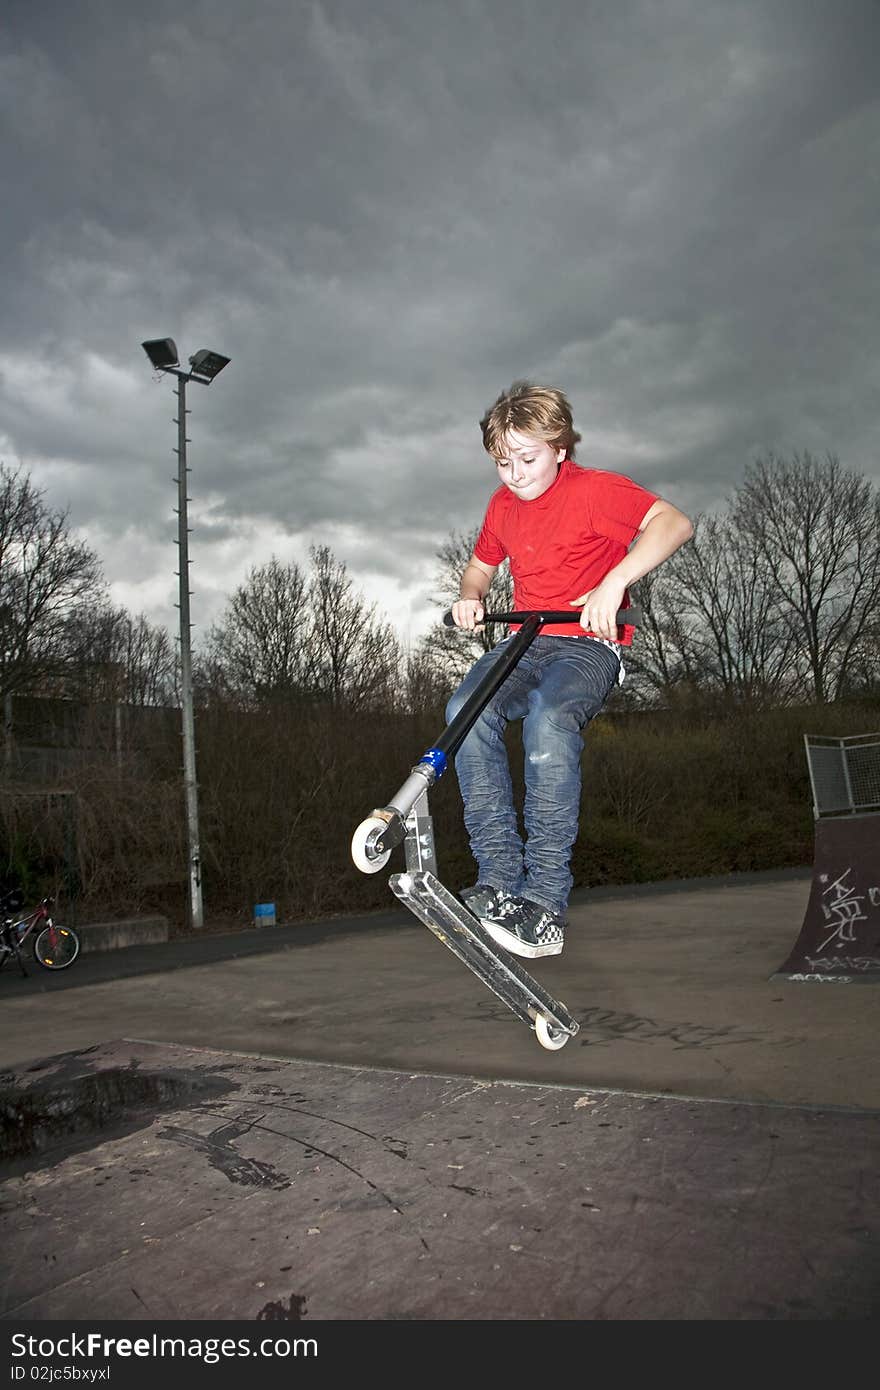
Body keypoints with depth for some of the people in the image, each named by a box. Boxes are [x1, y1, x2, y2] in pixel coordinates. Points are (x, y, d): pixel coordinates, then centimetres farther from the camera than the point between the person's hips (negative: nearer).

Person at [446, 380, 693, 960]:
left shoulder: (596, 489, -7)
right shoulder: (502, 504, 13)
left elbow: (674, 522, -21)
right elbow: (482, 564, 29)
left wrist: (613, 584, -35)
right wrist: (470, 598, 5)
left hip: (589, 644, -5)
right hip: (525, 641, 5)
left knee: (550, 721, -37)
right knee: (467, 710, -27)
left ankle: (546, 901, -29)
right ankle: (499, 876, -23)